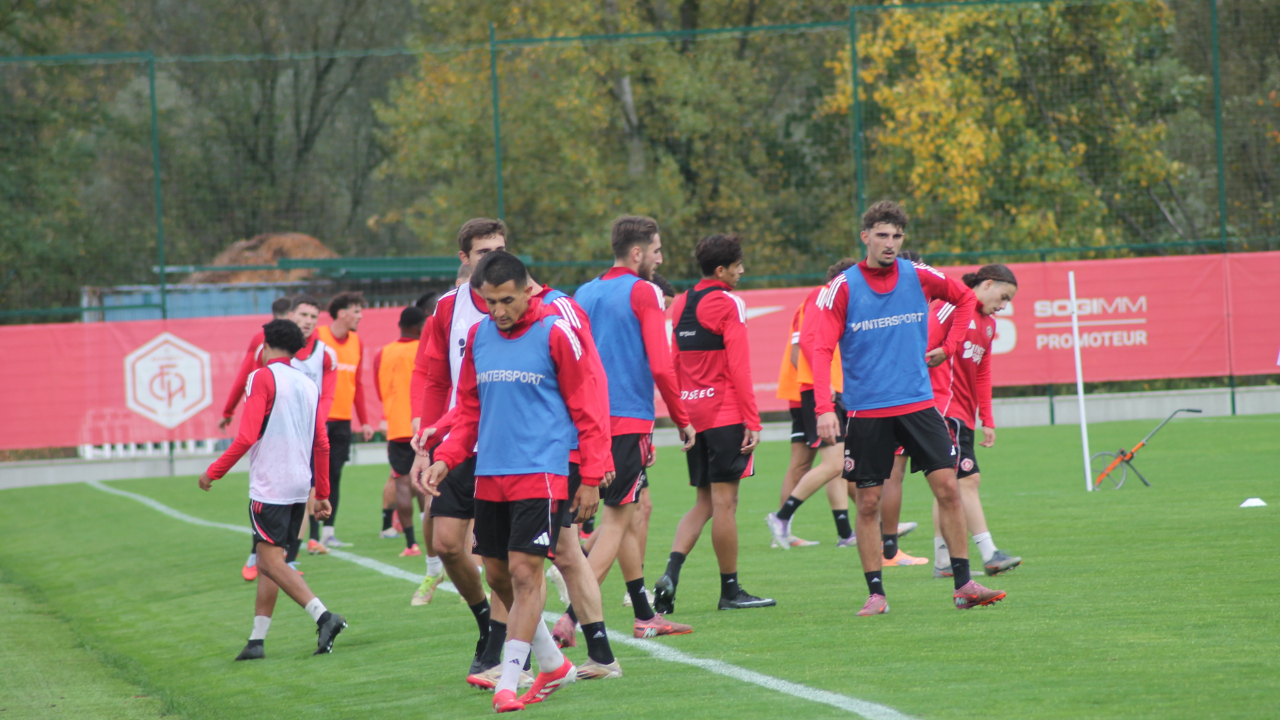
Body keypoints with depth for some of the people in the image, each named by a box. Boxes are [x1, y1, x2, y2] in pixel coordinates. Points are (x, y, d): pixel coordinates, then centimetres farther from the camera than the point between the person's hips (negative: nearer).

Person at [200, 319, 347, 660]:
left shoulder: (263, 378, -8)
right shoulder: (309, 385, 12)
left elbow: (247, 437, -16)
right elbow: (321, 445, 13)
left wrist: (213, 472, -6)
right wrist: (323, 494, 20)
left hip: (269, 488, -7)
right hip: (299, 488, 7)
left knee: (272, 561, -7)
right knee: (269, 561, 11)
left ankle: (323, 615, -22)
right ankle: (257, 639, 11)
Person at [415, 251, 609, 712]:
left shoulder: (555, 333, -7)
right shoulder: (478, 337, 10)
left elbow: (585, 406, -4)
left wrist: (591, 475, -7)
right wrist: (444, 459, 4)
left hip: (540, 473, -6)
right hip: (489, 476, 6)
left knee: (524, 573, -11)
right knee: (497, 576, 10)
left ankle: (508, 682, -8)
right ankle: (553, 665, 26)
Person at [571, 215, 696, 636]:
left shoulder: (584, 294, 11)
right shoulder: (643, 293, -9)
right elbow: (660, 366, -15)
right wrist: (682, 420, -5)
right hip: (629, 421, -7)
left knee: (625, 514, 16)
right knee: (617, 520, -5)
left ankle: (644, 616, 22)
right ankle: (572, 617, -15)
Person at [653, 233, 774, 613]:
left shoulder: (680, 304, 13)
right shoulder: (728, 304, -9)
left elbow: (672, 365, 15)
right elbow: (738, 367, -14)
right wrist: (752, 421, -13)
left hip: (692, 412, 7)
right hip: (726, 414, -7)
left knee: (705, 502, 12)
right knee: (724, 500, -2)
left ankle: (671, 572, -7)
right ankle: (730, 589, 4)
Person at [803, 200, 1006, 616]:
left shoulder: (919, 277, 3)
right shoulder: (843, 288, -5)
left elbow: (965, 298, 22)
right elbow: (819, 347, -10)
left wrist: (949, 347, 11)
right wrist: (824, 409, -20)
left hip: (918, 403, 2)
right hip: (867, 411, -2)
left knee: (947, 487, -5)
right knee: (867, 503, 0)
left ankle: (963, 584, 2)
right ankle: (875, 593, 9)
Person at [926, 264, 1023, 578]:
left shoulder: (988, 324, 19)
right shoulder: (953, 306, -8)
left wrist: (987, 420, 16)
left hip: (963, 414, 9)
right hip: (945, 408, -9)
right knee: (967, 479, -12)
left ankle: (942, 561, 11)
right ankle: (989, 554, -16)